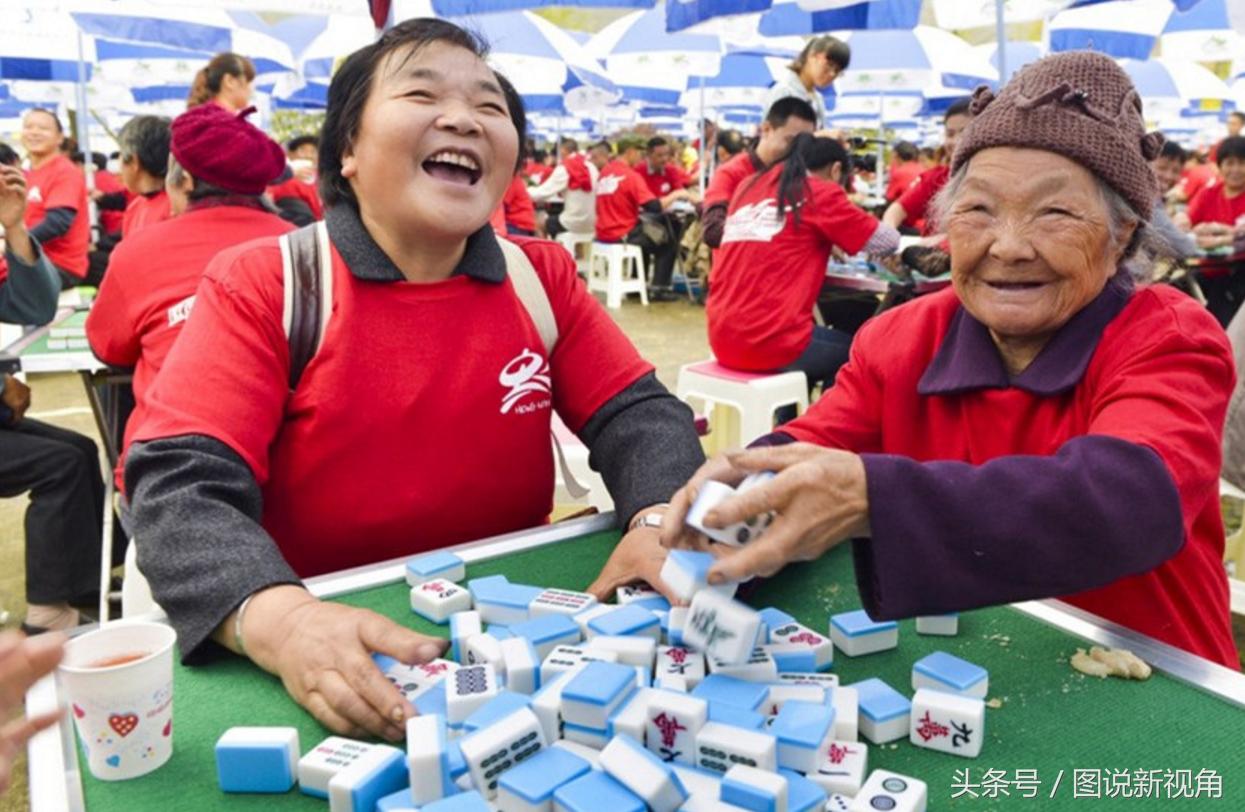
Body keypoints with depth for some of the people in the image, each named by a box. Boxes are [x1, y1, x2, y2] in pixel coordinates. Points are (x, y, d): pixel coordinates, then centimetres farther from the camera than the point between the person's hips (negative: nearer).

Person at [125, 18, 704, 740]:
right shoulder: (261, 285, -8)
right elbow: (181, 485, -17)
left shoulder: (543, 276, 3)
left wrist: (662, 521, -20)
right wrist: (283, 620, -36)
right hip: (341, 674, -2)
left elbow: (636, 413, 3)